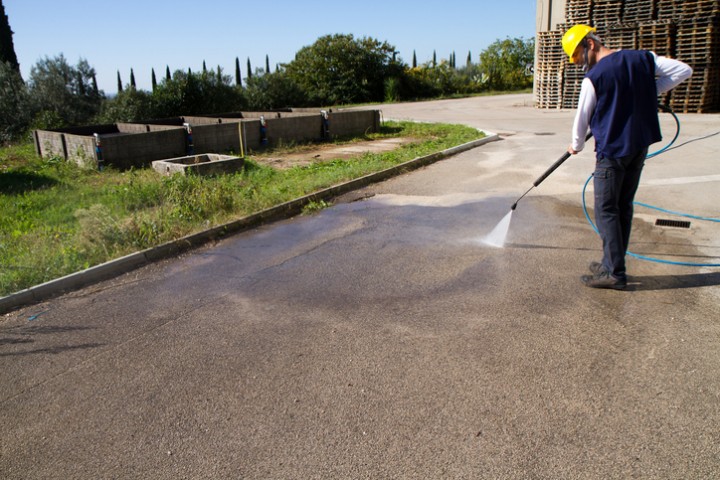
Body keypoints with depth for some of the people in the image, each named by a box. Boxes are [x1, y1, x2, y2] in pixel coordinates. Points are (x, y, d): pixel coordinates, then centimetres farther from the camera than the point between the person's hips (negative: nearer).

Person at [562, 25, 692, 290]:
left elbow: (582, 118, -2)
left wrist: (576, 145, 16)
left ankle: (614, 273, -1)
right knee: (624, 207, 14)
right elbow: (684, 70, 7)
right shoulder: (643, 58, 5)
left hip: (612, 150, -7)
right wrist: (648, 91, 9)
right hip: (640, 146, 7)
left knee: (606, 211, -1)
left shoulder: (593, 77, -12)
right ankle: (613, 263, 22)